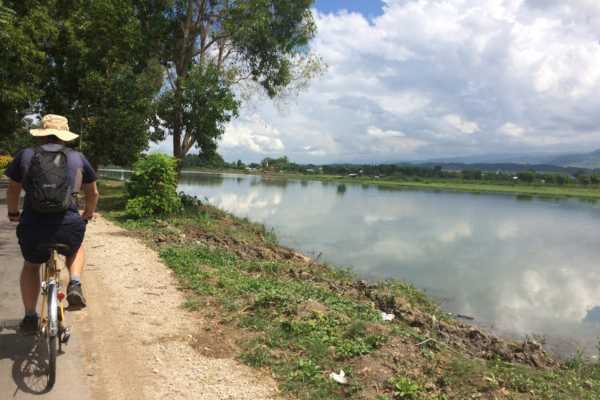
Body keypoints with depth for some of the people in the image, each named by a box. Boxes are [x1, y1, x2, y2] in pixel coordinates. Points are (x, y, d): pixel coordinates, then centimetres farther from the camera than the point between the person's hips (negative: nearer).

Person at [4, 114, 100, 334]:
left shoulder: (26, 155, 10)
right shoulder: (78, 158, 10)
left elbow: (13, 190, 22)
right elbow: (93, 194, 19)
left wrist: (13, 213, 41)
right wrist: (88, 214, 39)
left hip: (32, 227, 1)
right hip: (69, 227, -1)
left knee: (31, 265, 31)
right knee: (76, 248, 35)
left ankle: (30, 317, 28)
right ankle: (74, 285, 12)